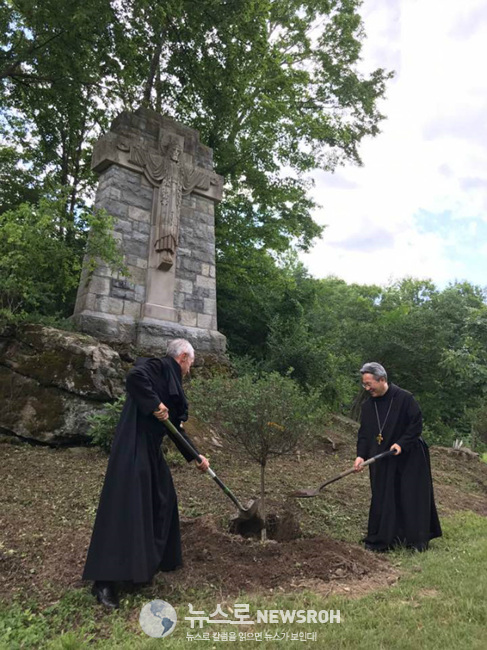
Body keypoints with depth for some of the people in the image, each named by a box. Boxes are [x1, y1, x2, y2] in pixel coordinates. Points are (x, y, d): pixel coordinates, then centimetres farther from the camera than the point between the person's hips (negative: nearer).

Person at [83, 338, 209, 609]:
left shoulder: (171, 381, 20)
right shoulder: (161, 367, -7)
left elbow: (176, 428, 24)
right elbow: (134, 376, -30)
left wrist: (196, 457, 25)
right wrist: (155, 405, -22)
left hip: (150, 449, 11)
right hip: (133, 447, -10)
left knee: (161, 501, 18)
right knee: (126, 507, -8)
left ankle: (151, 559, 34)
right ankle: (104, 580, 0)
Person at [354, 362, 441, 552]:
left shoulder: (404, 398, -13)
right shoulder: (367, 406, 3)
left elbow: (417, 425, -10)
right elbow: (363, 434, 5)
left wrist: (401, 444, -19)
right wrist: (361, 455, -8)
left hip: (408, 459, -4)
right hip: (382, 463, 4)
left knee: (411, 498, 4)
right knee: (382, 500, 7)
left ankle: (417, 540, 20)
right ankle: (381, 540, 18)